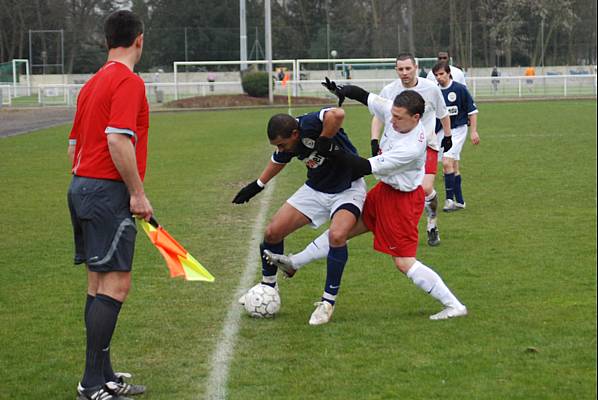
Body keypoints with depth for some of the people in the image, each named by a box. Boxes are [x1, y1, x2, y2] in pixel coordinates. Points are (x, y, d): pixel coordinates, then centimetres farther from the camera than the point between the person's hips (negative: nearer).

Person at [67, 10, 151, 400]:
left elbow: (74, 145, 20)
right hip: (108, 192, -10)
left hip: (82, 188, 10)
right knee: (115, 284, -9)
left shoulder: (92, 84, 17)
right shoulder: (128, 81, -12)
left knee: (99, 284, 12)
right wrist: (138, 193, -17)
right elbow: (118, 140, -22)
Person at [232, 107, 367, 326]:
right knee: (272, 232, -1)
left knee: (337, 235, -33)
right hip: (316, 189, 7)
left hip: (347, 189, -7)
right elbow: (278, 160, 15)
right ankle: (268, 286, 25)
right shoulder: (286, 143, -9)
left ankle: (328, 301, -15)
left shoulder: (309, 125, -33)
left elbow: (337, 115, -54)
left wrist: (323, 140, -38)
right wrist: (257, 185, 24)